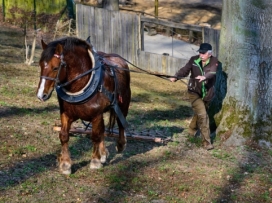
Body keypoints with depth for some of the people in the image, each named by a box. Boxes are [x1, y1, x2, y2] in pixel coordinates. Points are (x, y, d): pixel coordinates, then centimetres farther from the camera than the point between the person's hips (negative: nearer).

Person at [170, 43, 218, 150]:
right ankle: (207, 141, -7)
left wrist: (205, 77, -53)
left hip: (207, 93, 2)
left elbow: (212, 72, -32)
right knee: (202, 115, -13)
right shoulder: (194, 60, -7)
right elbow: (185, 70, -17)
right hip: (194, 92, -1)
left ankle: (192, 129, 52)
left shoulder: (214, 61, -13)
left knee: (198, 113, 21)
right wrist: (176, 77, -36)